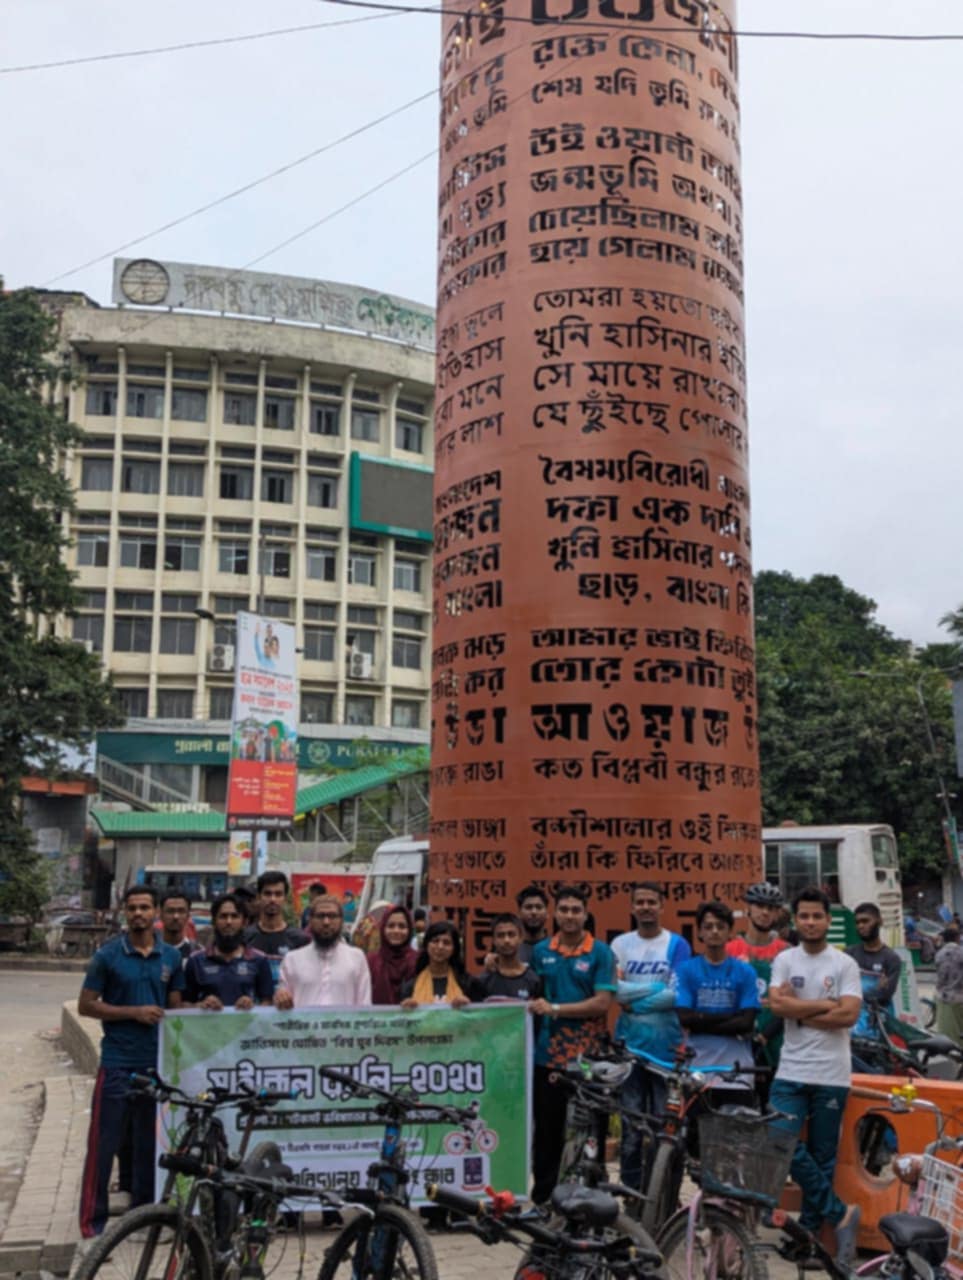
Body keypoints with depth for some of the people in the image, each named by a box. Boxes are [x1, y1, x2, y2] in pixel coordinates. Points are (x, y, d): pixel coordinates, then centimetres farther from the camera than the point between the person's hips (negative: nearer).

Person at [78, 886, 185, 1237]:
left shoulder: (171, 957, 7)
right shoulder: (108, 955, -3)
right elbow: (86, 1005, -4)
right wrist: (134, 1012, -13)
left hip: (157, 1062, 3)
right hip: (118, 1061, -3)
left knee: (149, 1143, 11)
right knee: (104, 1142, 0)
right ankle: (92, 1219, 10)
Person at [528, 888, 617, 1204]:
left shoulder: (600, 952, -3)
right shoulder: (541, 951, 8)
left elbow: (603, 1003, -11)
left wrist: (556, 1009, -13)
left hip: (588, 1055, -2)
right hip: (549, 1054, 3)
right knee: (547, 1130, 9)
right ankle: (542, 1199, 21)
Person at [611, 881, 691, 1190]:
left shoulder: (677, 945, 1)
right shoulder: (621, 944, 5)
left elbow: (677, 994, -9)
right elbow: (615, 990, -5)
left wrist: (636, 1003, -9)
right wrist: (658, 987, -10)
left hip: (666, 1045, -1)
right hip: (630, 1044, 1)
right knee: (631, 1121, 4)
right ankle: (631, 1188, 13)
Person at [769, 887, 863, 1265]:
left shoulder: (845, 964, -1)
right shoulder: (784, 960, 5)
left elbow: (849, 1015, -13)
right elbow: (777, 1005, -9)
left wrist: (798, 1010, -10)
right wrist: (826, 1004, -10)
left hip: (831, 1075, -1)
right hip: (791, 1072, 1)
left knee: (822, 1155, 6)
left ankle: (810, 1225, 21)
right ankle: (840, 1213, 3)